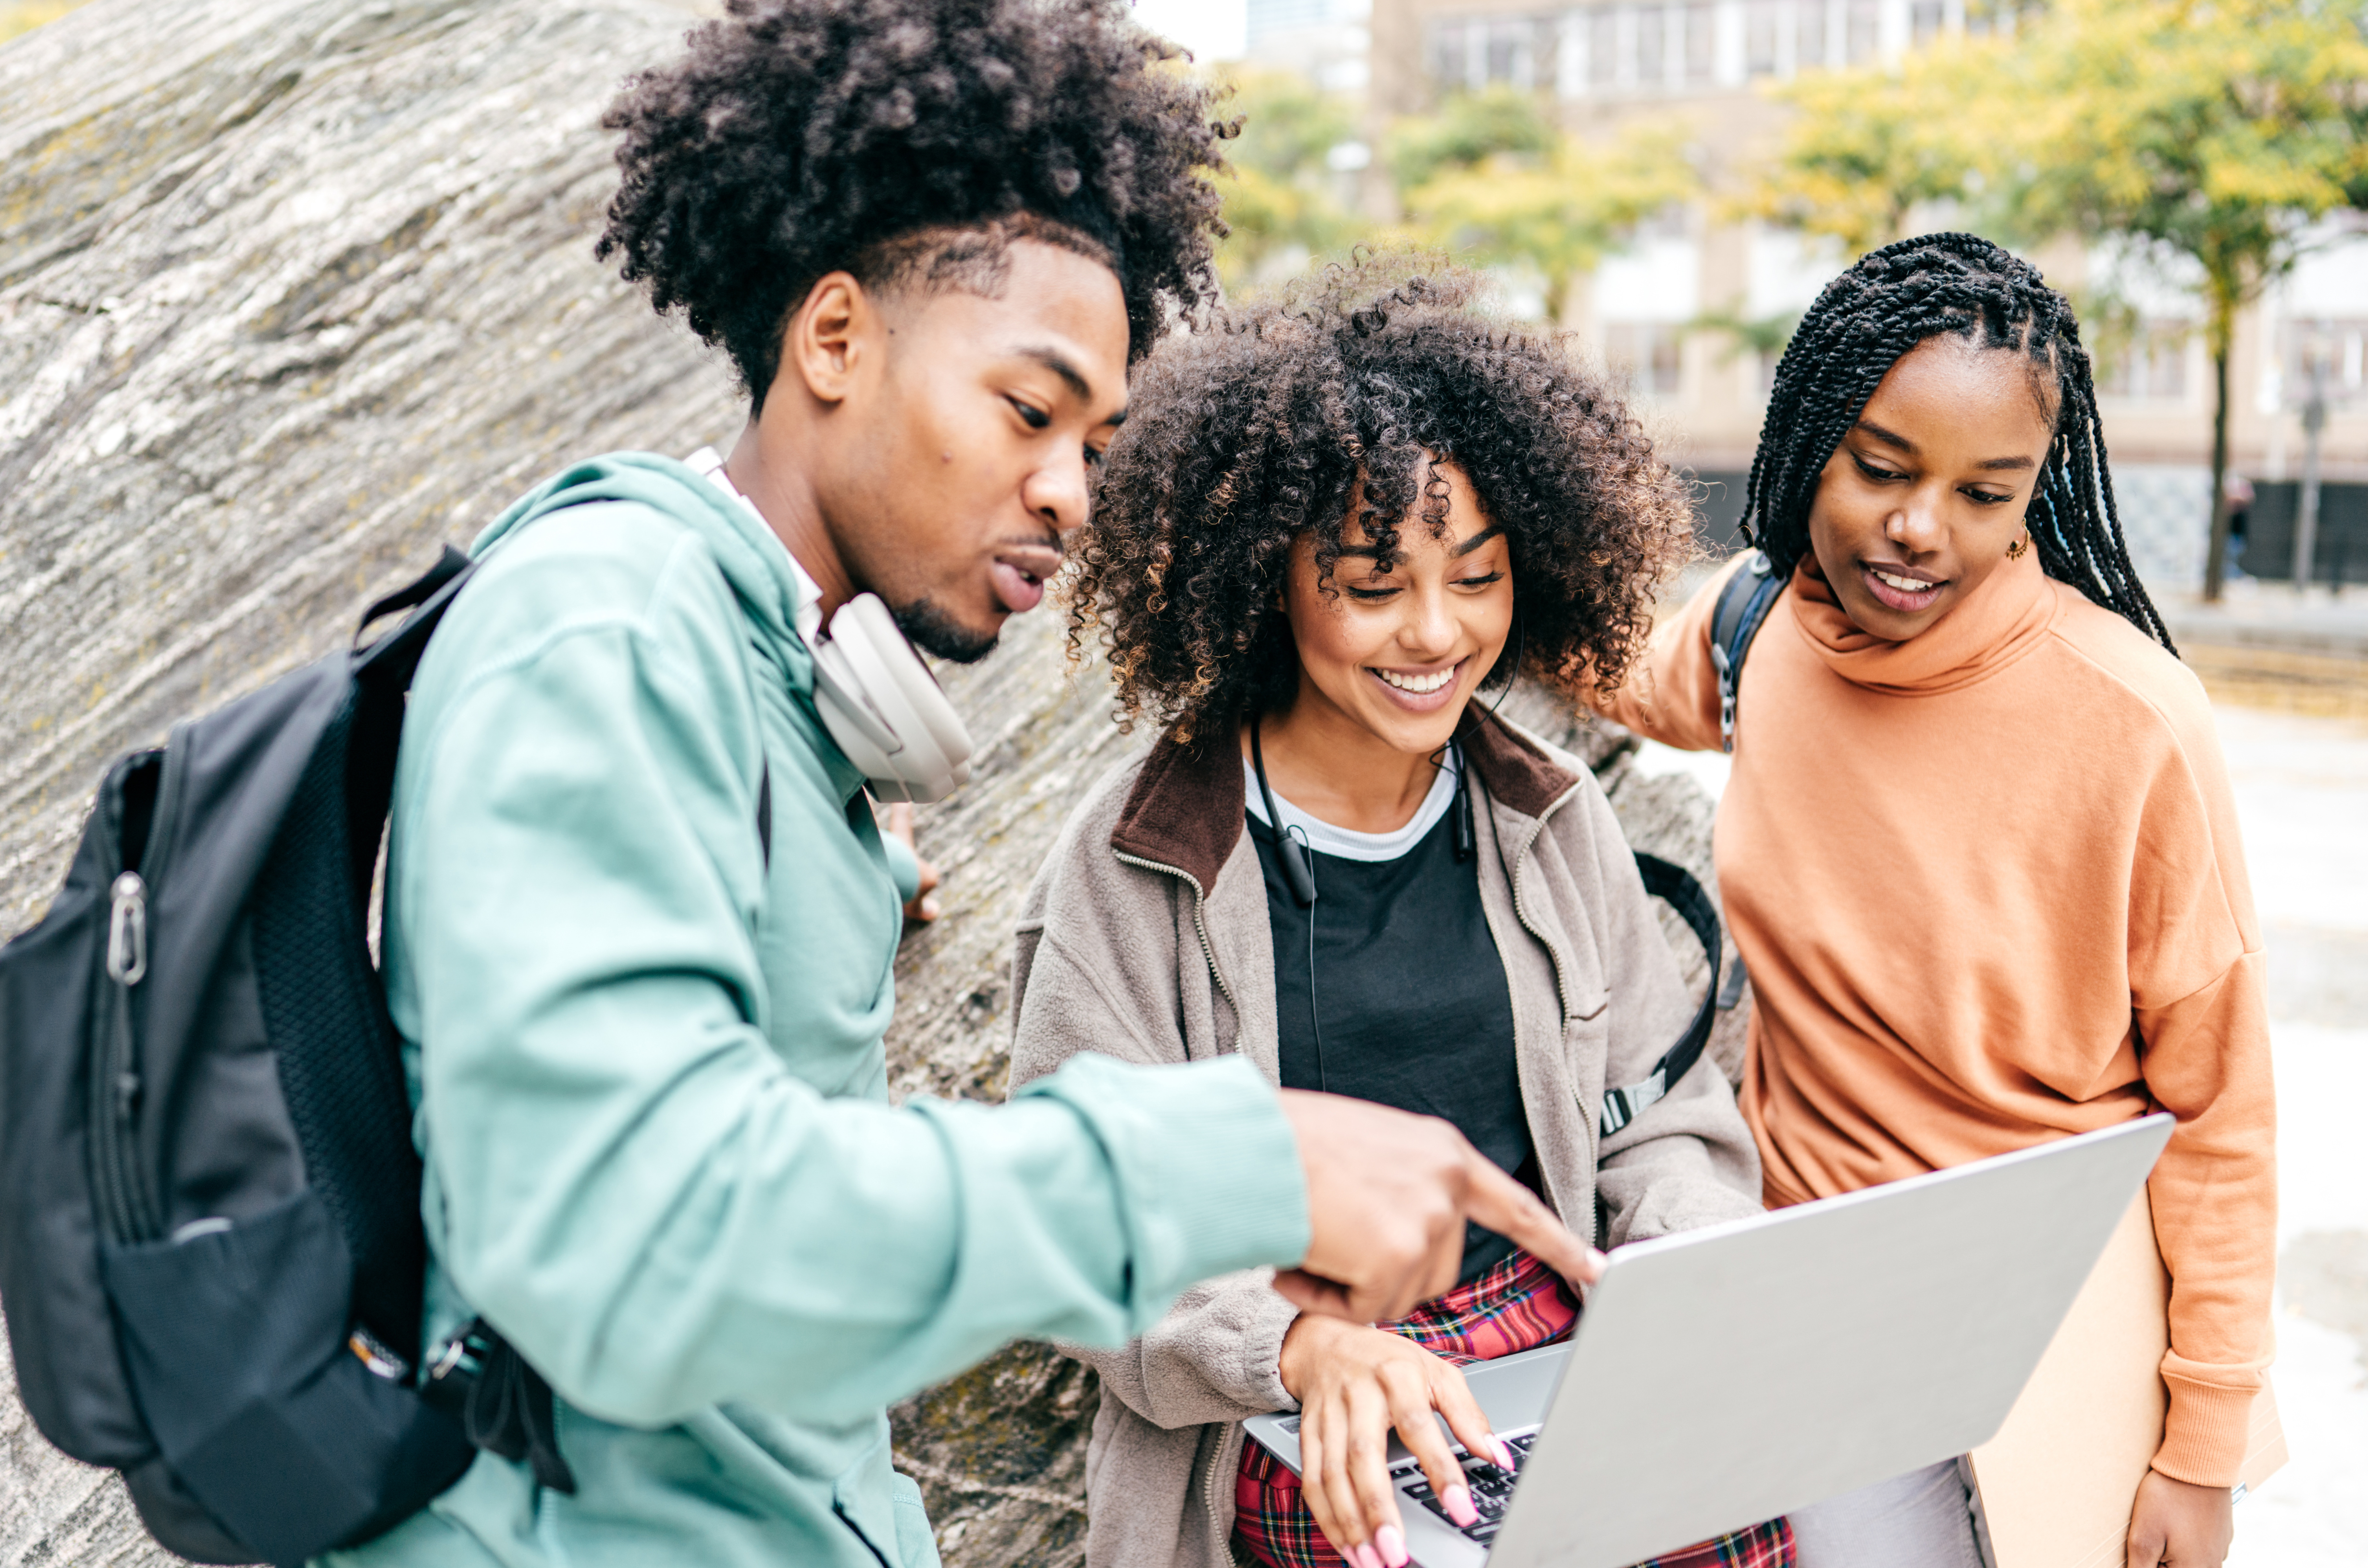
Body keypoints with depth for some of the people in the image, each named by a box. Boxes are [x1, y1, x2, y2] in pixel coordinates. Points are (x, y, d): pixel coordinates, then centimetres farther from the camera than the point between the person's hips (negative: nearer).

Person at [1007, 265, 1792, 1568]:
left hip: (1570, 1363, 5)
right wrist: (1299, 1342, -25)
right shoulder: (1132, 867, -5)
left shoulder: (1554, 823, 8)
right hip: (1298, 1438, -4)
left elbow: (1664, 1125, 12)